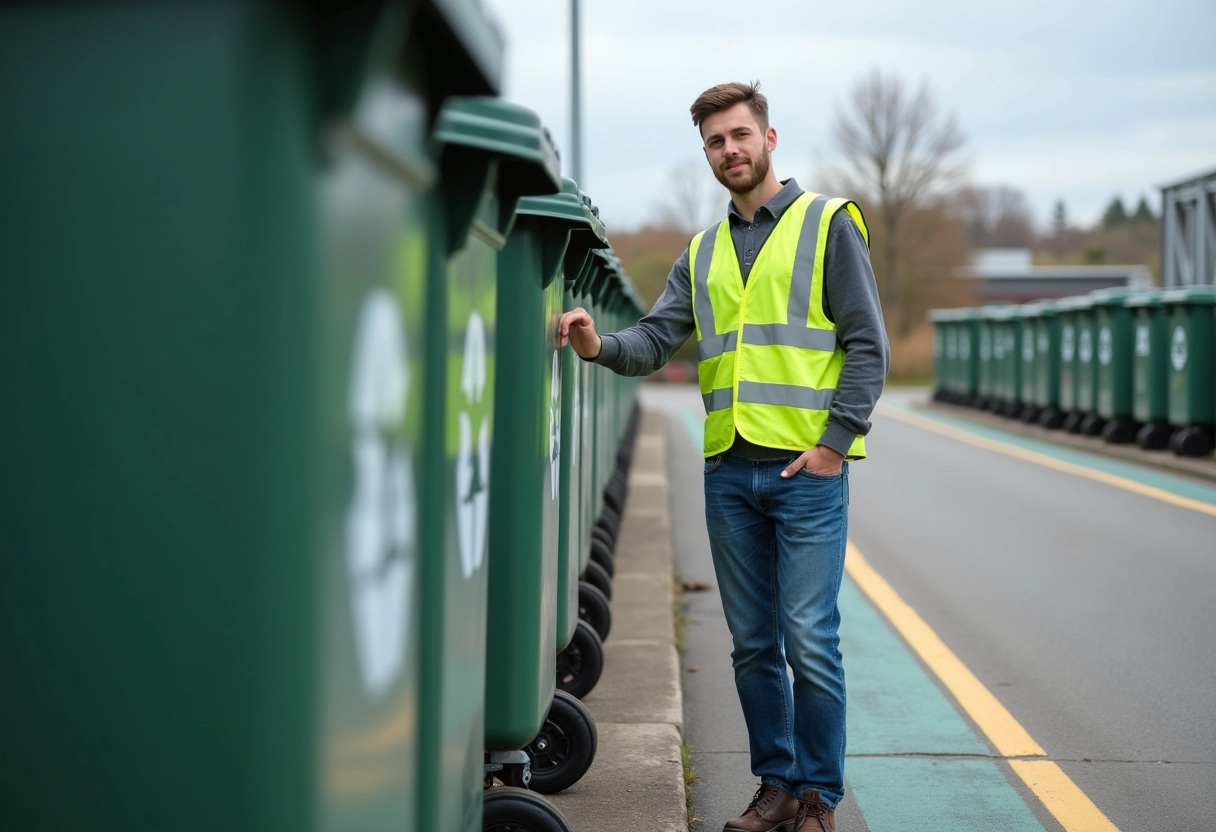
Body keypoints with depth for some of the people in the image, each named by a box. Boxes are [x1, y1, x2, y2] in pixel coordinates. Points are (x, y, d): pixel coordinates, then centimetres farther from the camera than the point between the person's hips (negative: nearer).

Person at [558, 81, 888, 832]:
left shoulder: (827, 224, 2)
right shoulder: (703, 253, 17)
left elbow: (867, 344, -2)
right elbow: (656, 340, 6)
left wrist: (835, 441, -11)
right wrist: (601, 346, -15)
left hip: (807, 467, -5)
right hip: (729, 469, 5)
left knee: (809, 638, -7)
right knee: (753, 644, 9)